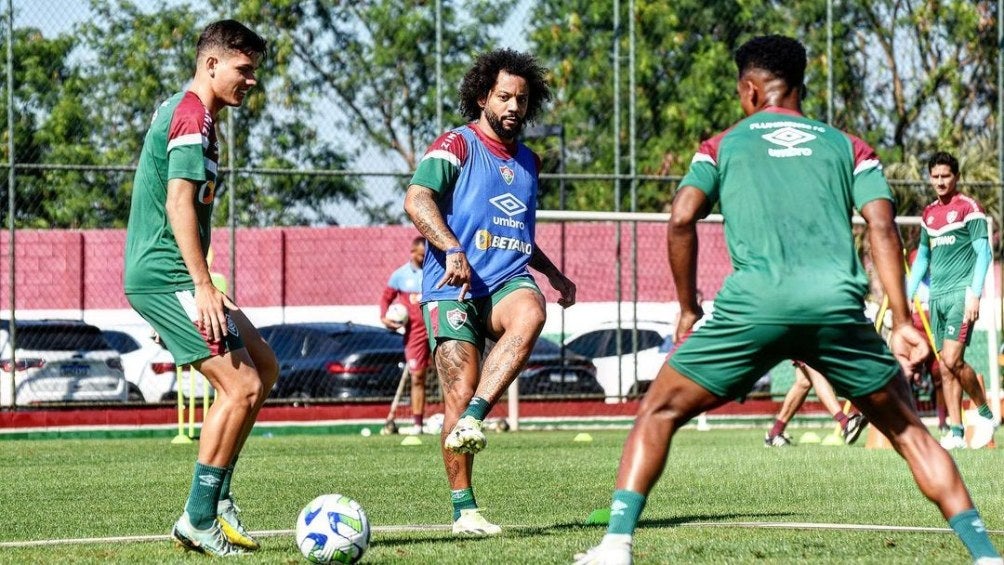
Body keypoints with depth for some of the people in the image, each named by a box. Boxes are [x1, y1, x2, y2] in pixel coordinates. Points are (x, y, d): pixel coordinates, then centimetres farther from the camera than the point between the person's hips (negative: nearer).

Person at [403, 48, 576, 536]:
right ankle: (464, 509, 1)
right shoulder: (457, 145, 1)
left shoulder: (528, 162, 21)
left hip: (508, 281, 4)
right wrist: (452, 250, -29)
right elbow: (416, 199, -16)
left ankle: (473, 419, -36)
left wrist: (555, 275, 25)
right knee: (459, 398, -10)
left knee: (530, 313, -33)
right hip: (453, 290, -4)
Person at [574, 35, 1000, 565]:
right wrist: (902, 321, 6)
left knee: (659, 412, 14)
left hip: (753, 302, -1)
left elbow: (681, 220, 6)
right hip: (838, 302, 1)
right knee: (907, 429, 16)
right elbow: (882, 224, 9)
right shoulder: (847, 146, 24)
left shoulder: (723, 144, 22)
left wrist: (688, 310, 15)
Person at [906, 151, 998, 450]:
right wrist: (907, 295, 18)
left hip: (961, 293, -7)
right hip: (937, 297, 7)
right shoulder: (929, 213, 16)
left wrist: (974, 293, -17)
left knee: (952, 360, -17)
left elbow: (984, 253, -8)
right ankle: (956, 433, 4)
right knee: (945, 368, 3)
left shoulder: (969, 208, -4)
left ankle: (985, 414, 1)